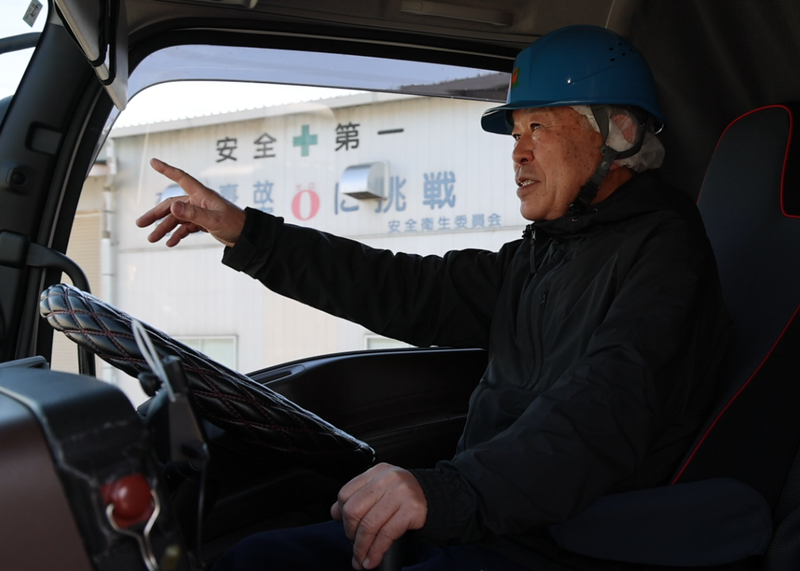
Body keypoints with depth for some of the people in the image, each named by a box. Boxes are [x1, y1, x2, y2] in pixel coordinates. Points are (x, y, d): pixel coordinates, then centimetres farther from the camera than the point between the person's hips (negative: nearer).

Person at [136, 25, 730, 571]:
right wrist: (248, 233, 12)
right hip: (480, 517, 9)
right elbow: (410, 292, 16)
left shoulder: (661, 248, -10)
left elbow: (604, 411, -27)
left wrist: (452, 489, -43)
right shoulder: (542, 254, 20)